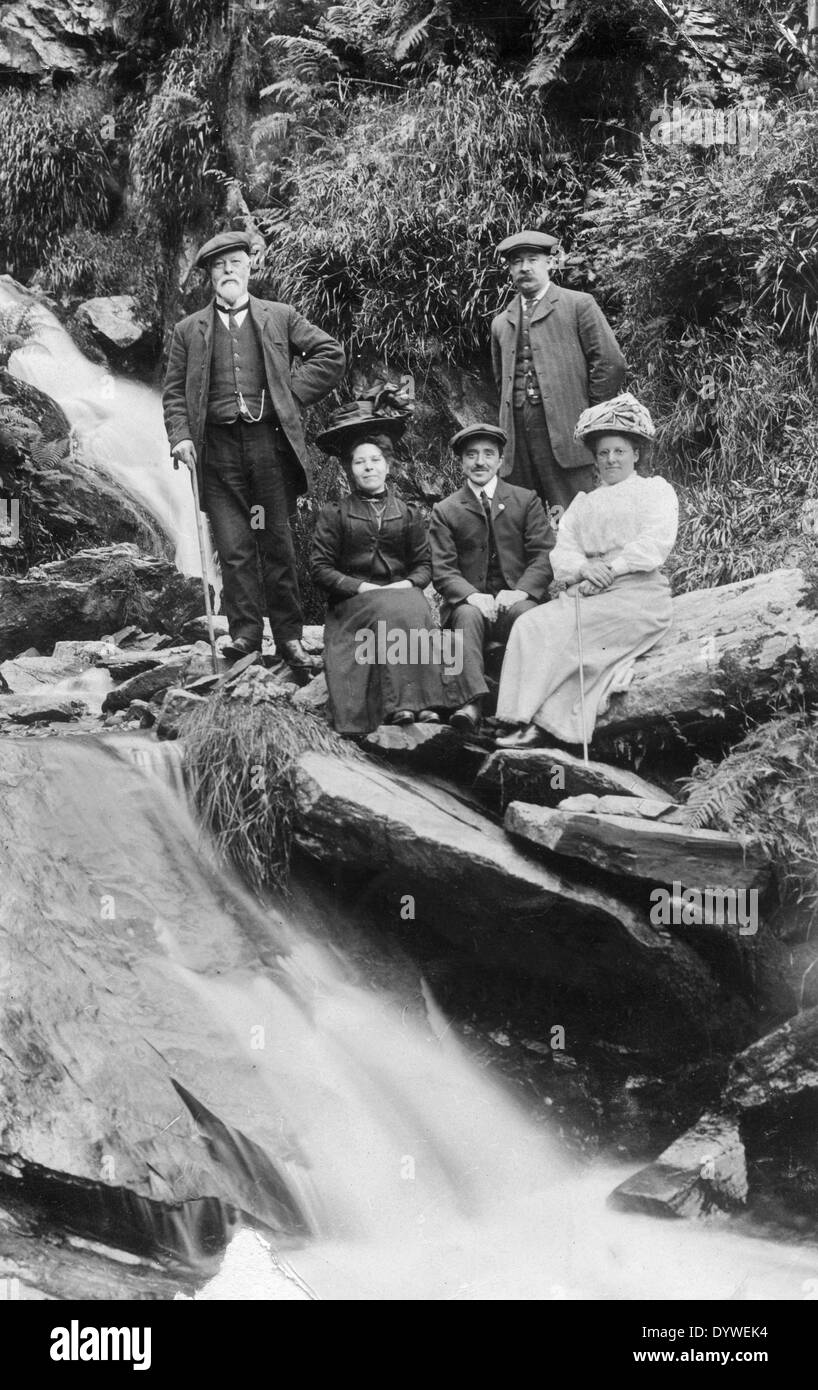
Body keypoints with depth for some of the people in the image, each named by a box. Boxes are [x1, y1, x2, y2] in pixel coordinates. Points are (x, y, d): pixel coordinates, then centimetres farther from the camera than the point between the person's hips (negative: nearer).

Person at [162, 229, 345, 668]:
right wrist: (180, 437, -5)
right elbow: (174, 392, 10)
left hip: (270, 444, 0)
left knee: (278, 544, 3)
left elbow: (331, 355, 10)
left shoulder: (281, 317, 11)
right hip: (218, 449, 1)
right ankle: (244, 631, 5)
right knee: (233, 547, -2)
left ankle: (288, 637, 8)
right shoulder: (188, 330, 13)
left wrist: (292, 392, 1)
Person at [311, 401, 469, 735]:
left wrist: (407, 584, -10)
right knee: (395, 612, -34)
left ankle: (422, 701, -38)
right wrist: (363, 588, -12)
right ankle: (400, 704, -40)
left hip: (401, 592, 3)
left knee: (415, 608, -32)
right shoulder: (333, 514, 7)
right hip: (353, 601, -2)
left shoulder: (408, 513, 15)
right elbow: (321, 570, 0)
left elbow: (424, 565, 12)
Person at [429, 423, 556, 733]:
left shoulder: (526, 500, 11)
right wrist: (473, 595, -20)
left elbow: (545, 556, 2)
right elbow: (442, 570, 1)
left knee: (526, 613, -34)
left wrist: (520, 592, -18)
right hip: (469, 601, 0)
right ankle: (474, 702, -50)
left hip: (517, 599, 0)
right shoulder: (445, 511, 10)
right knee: (469, 615, -35)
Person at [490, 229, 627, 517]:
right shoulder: (501, 323, 19)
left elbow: (611, 363, -2)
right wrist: (512, 420, 15)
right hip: (518, 436, 5)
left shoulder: (578, 305, 3)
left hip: (564, 434, -5)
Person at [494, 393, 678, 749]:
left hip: (636, 593, -5)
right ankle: (531, 721, -32)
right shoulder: (583, 503, 27)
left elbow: (656, 542, -5)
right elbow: (562, 552, 11)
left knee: (556, 628, -28)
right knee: (530, 624, -24)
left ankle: (540, 722, -26)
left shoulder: (655, 490, 14)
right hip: (585, 594, 5)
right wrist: (583, 568, -12)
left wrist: (612, 568, -18)